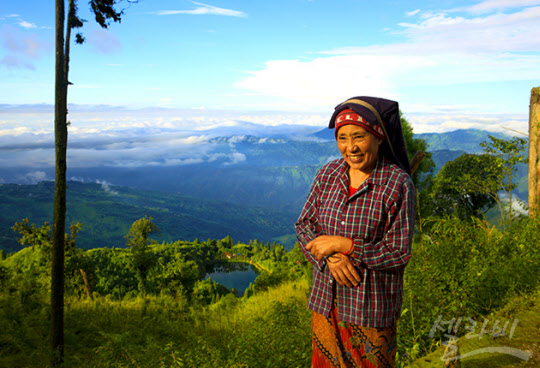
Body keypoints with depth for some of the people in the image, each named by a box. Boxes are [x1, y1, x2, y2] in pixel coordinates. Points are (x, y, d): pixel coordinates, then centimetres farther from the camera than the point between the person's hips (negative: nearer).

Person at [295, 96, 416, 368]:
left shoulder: (398, 185, -16)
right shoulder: (327, 175, -3)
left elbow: (399, 254, -16)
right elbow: (303, 226, 1)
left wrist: (342, 244, -20)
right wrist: (330, 257, -17)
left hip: (372, 304, -4)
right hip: (326, 299, 4)